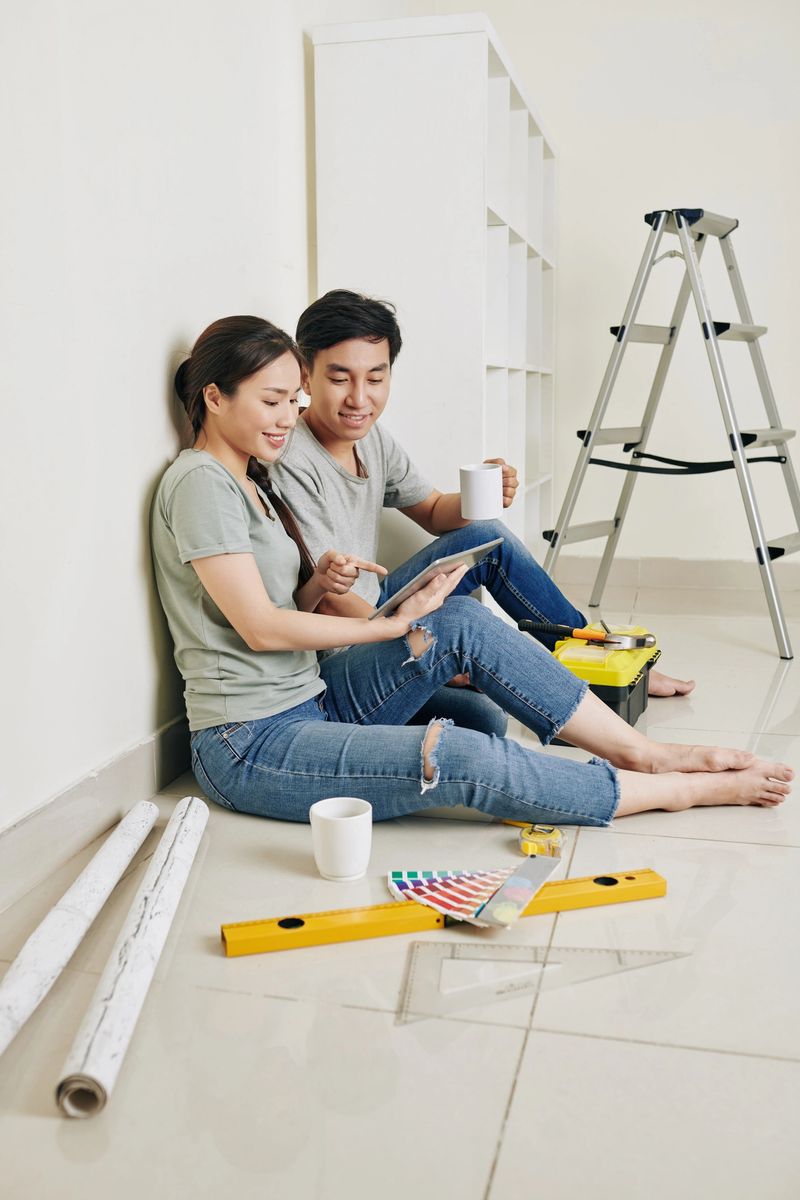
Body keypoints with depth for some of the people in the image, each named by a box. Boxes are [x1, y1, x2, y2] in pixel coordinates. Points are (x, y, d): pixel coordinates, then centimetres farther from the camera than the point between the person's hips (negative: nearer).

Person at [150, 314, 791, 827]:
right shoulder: (200, 483, -13)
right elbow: (259, 626, -18)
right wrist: (397, 625, -13)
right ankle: (690, 790, -14)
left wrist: (315, 586, -7)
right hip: (250, 748, -8)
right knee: (458, 756, -26)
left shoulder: (252, 478, 16)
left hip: (310, 701, 9)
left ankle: (647, 753, -5)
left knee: (462, 621, -9)